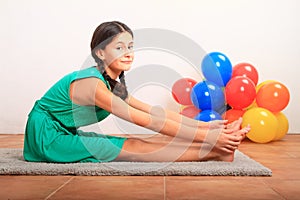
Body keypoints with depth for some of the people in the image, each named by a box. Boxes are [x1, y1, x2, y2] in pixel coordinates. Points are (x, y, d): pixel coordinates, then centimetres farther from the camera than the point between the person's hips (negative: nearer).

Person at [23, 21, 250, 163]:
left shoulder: (113, 83, 3)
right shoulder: (91, 83, -26)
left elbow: (155, 111, -3)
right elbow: (149, 121, -28)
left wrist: (205, 125, -9)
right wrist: (206, 136, -28)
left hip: (64, 134, 8)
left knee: (135, 143, -9)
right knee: (134, 147, -20)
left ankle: (216, 148, -13)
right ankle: (213, 152, -22)